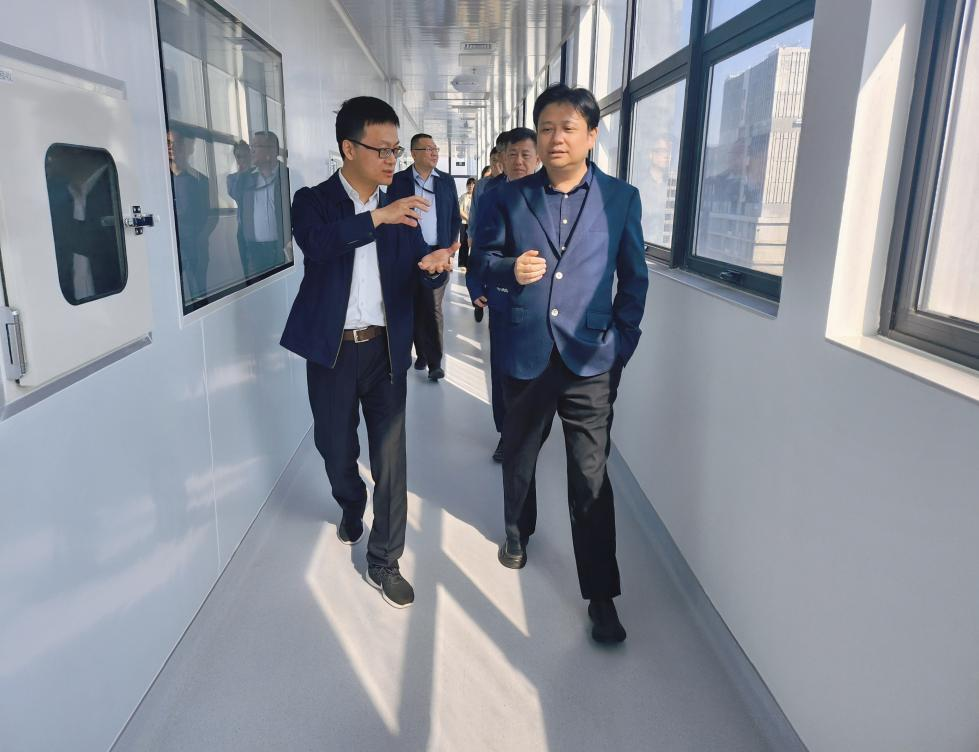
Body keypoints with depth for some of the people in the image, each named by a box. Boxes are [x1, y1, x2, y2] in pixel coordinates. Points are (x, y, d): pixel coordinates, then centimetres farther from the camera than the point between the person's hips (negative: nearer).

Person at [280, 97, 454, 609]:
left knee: (390, 457, 2)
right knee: (336, 448, 14)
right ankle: (351, 507, 47)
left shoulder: (400, 209, 6)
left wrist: (437, 265, -22)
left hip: (386, 350, 2)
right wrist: (377, 218, -32)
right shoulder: (313, 201, -2)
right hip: (332, 350, -1)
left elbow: (423, 276, 1)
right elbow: (316, 244, -25)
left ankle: (384, 562, 16)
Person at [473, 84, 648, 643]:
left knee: (591, 478, 0)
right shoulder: (511, 198, 3)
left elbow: (633, 279, 6)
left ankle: (601, 595, 13)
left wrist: (621, 345, 1)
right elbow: (484, 258, 7)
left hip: (591, 361, -2)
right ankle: (518, 531, 47)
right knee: (519, 457, 20)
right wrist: (510, 269, -16)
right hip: (527, 356, 2)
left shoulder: (622, 199, 1)